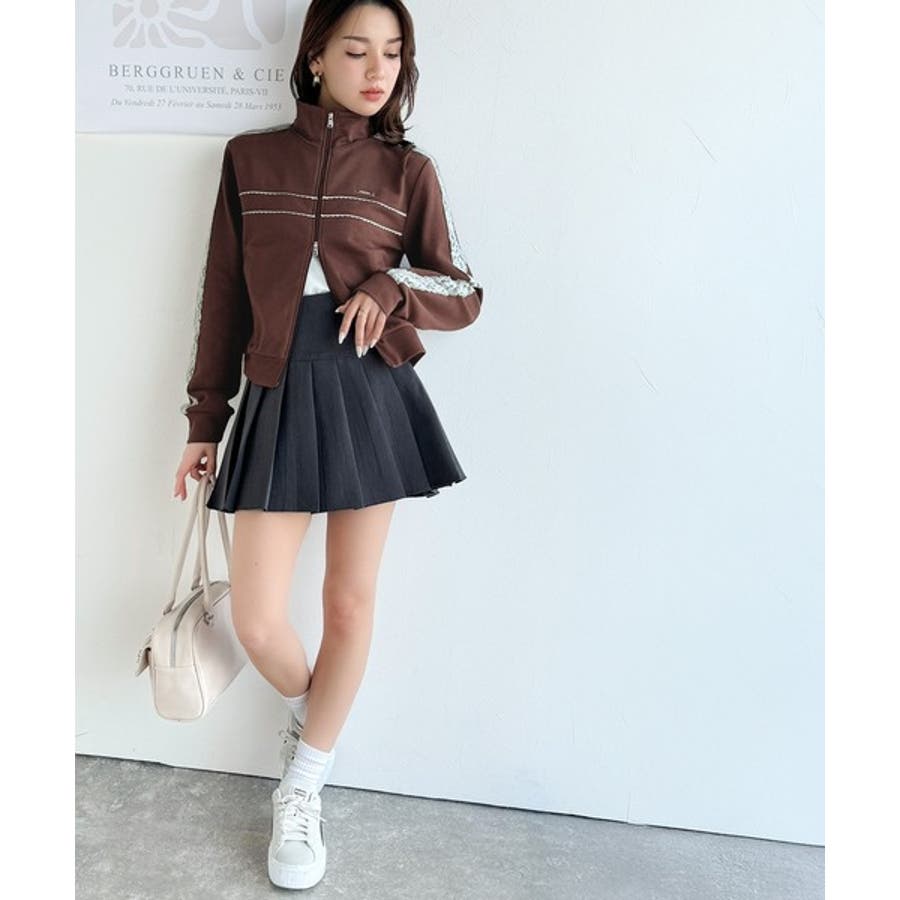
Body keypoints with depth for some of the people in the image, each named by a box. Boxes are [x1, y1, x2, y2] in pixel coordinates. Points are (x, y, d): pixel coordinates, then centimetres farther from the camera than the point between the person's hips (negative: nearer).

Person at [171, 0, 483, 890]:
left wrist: (391, 290, -15)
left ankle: (302, 789, 29)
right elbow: (223, 296, 8)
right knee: (255, 621, -3)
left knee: (350, 601, 7)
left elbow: (464, 296, 6)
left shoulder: (407, 169, 5)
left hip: (373, 391, 0)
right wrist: (204, 421, 9)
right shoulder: (249, 157, 7)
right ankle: (307, 710, 34)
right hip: (278, 397, 0)